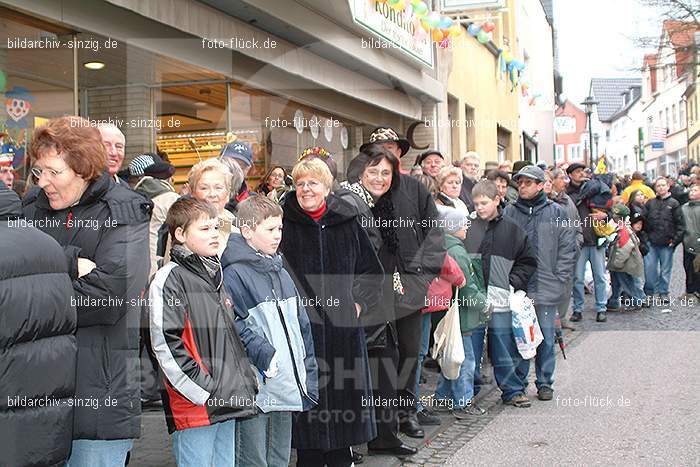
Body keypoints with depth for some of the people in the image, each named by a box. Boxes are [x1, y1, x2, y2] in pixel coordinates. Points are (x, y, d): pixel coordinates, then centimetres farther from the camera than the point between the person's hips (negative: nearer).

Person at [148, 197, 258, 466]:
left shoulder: (214, 273, 17)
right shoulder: (170, 278, -9)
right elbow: (165, 345, -17)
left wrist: (245, 381, 13)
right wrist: (205, 391, -17)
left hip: (227, 402, 8)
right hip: (195, 407, -8)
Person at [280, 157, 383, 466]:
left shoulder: (347, 222, 6)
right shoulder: (284, 223, -1)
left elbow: (371, 269, 13)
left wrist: (358, 302, 3)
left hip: (342, 324, 2)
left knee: (343, 392, 8)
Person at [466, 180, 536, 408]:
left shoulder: (512, 230, 4)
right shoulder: (466, 228, 3)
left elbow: (528, 261, 10)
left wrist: (513, 282, -2)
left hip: (501, 299, 0)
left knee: (506, 348, 5)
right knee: (470, 348, 6)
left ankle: (513, 390, 19)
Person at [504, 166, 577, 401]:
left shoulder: (557, 213, 3)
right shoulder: (509, 213, 5)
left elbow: (568, 248, 2)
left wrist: (559, 279, -4)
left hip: (546, 288, -1)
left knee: (546, 337, 6)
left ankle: (545, 383, 19)